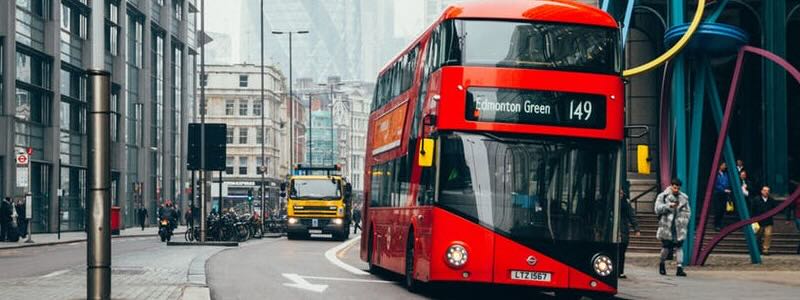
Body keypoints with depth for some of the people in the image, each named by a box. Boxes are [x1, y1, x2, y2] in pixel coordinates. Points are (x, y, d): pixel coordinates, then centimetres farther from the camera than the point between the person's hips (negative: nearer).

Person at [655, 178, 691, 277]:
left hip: (679, 228, 2)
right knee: (666, 247, 2)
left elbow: (687, 212, 16)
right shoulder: (663, 196, 2)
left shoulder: (684, 198, 12)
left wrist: (684, 222, 2)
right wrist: (669, 205, -21)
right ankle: (662, 264, 25)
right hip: (667, 227, -2)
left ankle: (680, 268, -6)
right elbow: (658, 209, -9)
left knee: (678, 247, -3)